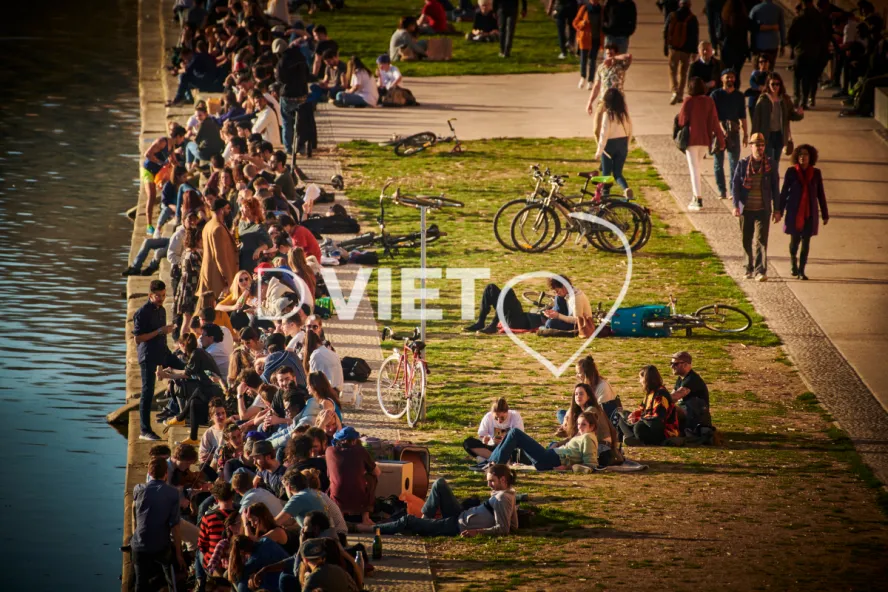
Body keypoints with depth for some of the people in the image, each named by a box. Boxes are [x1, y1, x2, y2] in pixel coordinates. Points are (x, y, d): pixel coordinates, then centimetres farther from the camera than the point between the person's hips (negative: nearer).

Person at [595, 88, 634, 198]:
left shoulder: (608, 114, -16)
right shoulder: (625, 113, -2)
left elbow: (604, 134, -17)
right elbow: (630, 131, 6)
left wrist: (599, 151, -10)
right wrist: (627, 146, 19)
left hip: (610, 144, -4)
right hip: (622, 144, 4)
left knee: (606, 173, 12)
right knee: (618, 173, 10)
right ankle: (626, 188, -17)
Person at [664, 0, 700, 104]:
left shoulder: (671, 16, 0)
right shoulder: (692, 18, -4)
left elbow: (665, 32, 3)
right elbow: (695, 36, -2)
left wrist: (665, 48, 9)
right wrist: (694, 51, 4)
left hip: (673, 48, 0)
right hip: (687, 49, 0)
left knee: (673, 71, 3)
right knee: (683, 72, 13)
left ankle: (675, 91, -19)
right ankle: (680, 95, 16)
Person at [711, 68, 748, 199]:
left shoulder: (739, 96, 11)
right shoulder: (716, 94, 1)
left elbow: (742, 116, 14)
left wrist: (745, 134, 10)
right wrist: (721, 129, -19)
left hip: (734, 131, 2)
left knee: (734, 162, -3)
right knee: (718, 162, 0)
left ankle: (734, 190, -2)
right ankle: (722, 191, 5)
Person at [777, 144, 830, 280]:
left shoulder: (816, 173, 3)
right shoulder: (791, 172, -3)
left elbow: (820, 194, 8)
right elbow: (784, 192, 0)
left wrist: (825, 214, 8)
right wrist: (779, 210, -5)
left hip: (810, 212, 1)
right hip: (794, 212, -1)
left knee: (806, 241, -2)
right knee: (795, 239, 4)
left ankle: (801, 271, 3)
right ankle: (794, 263, 33)